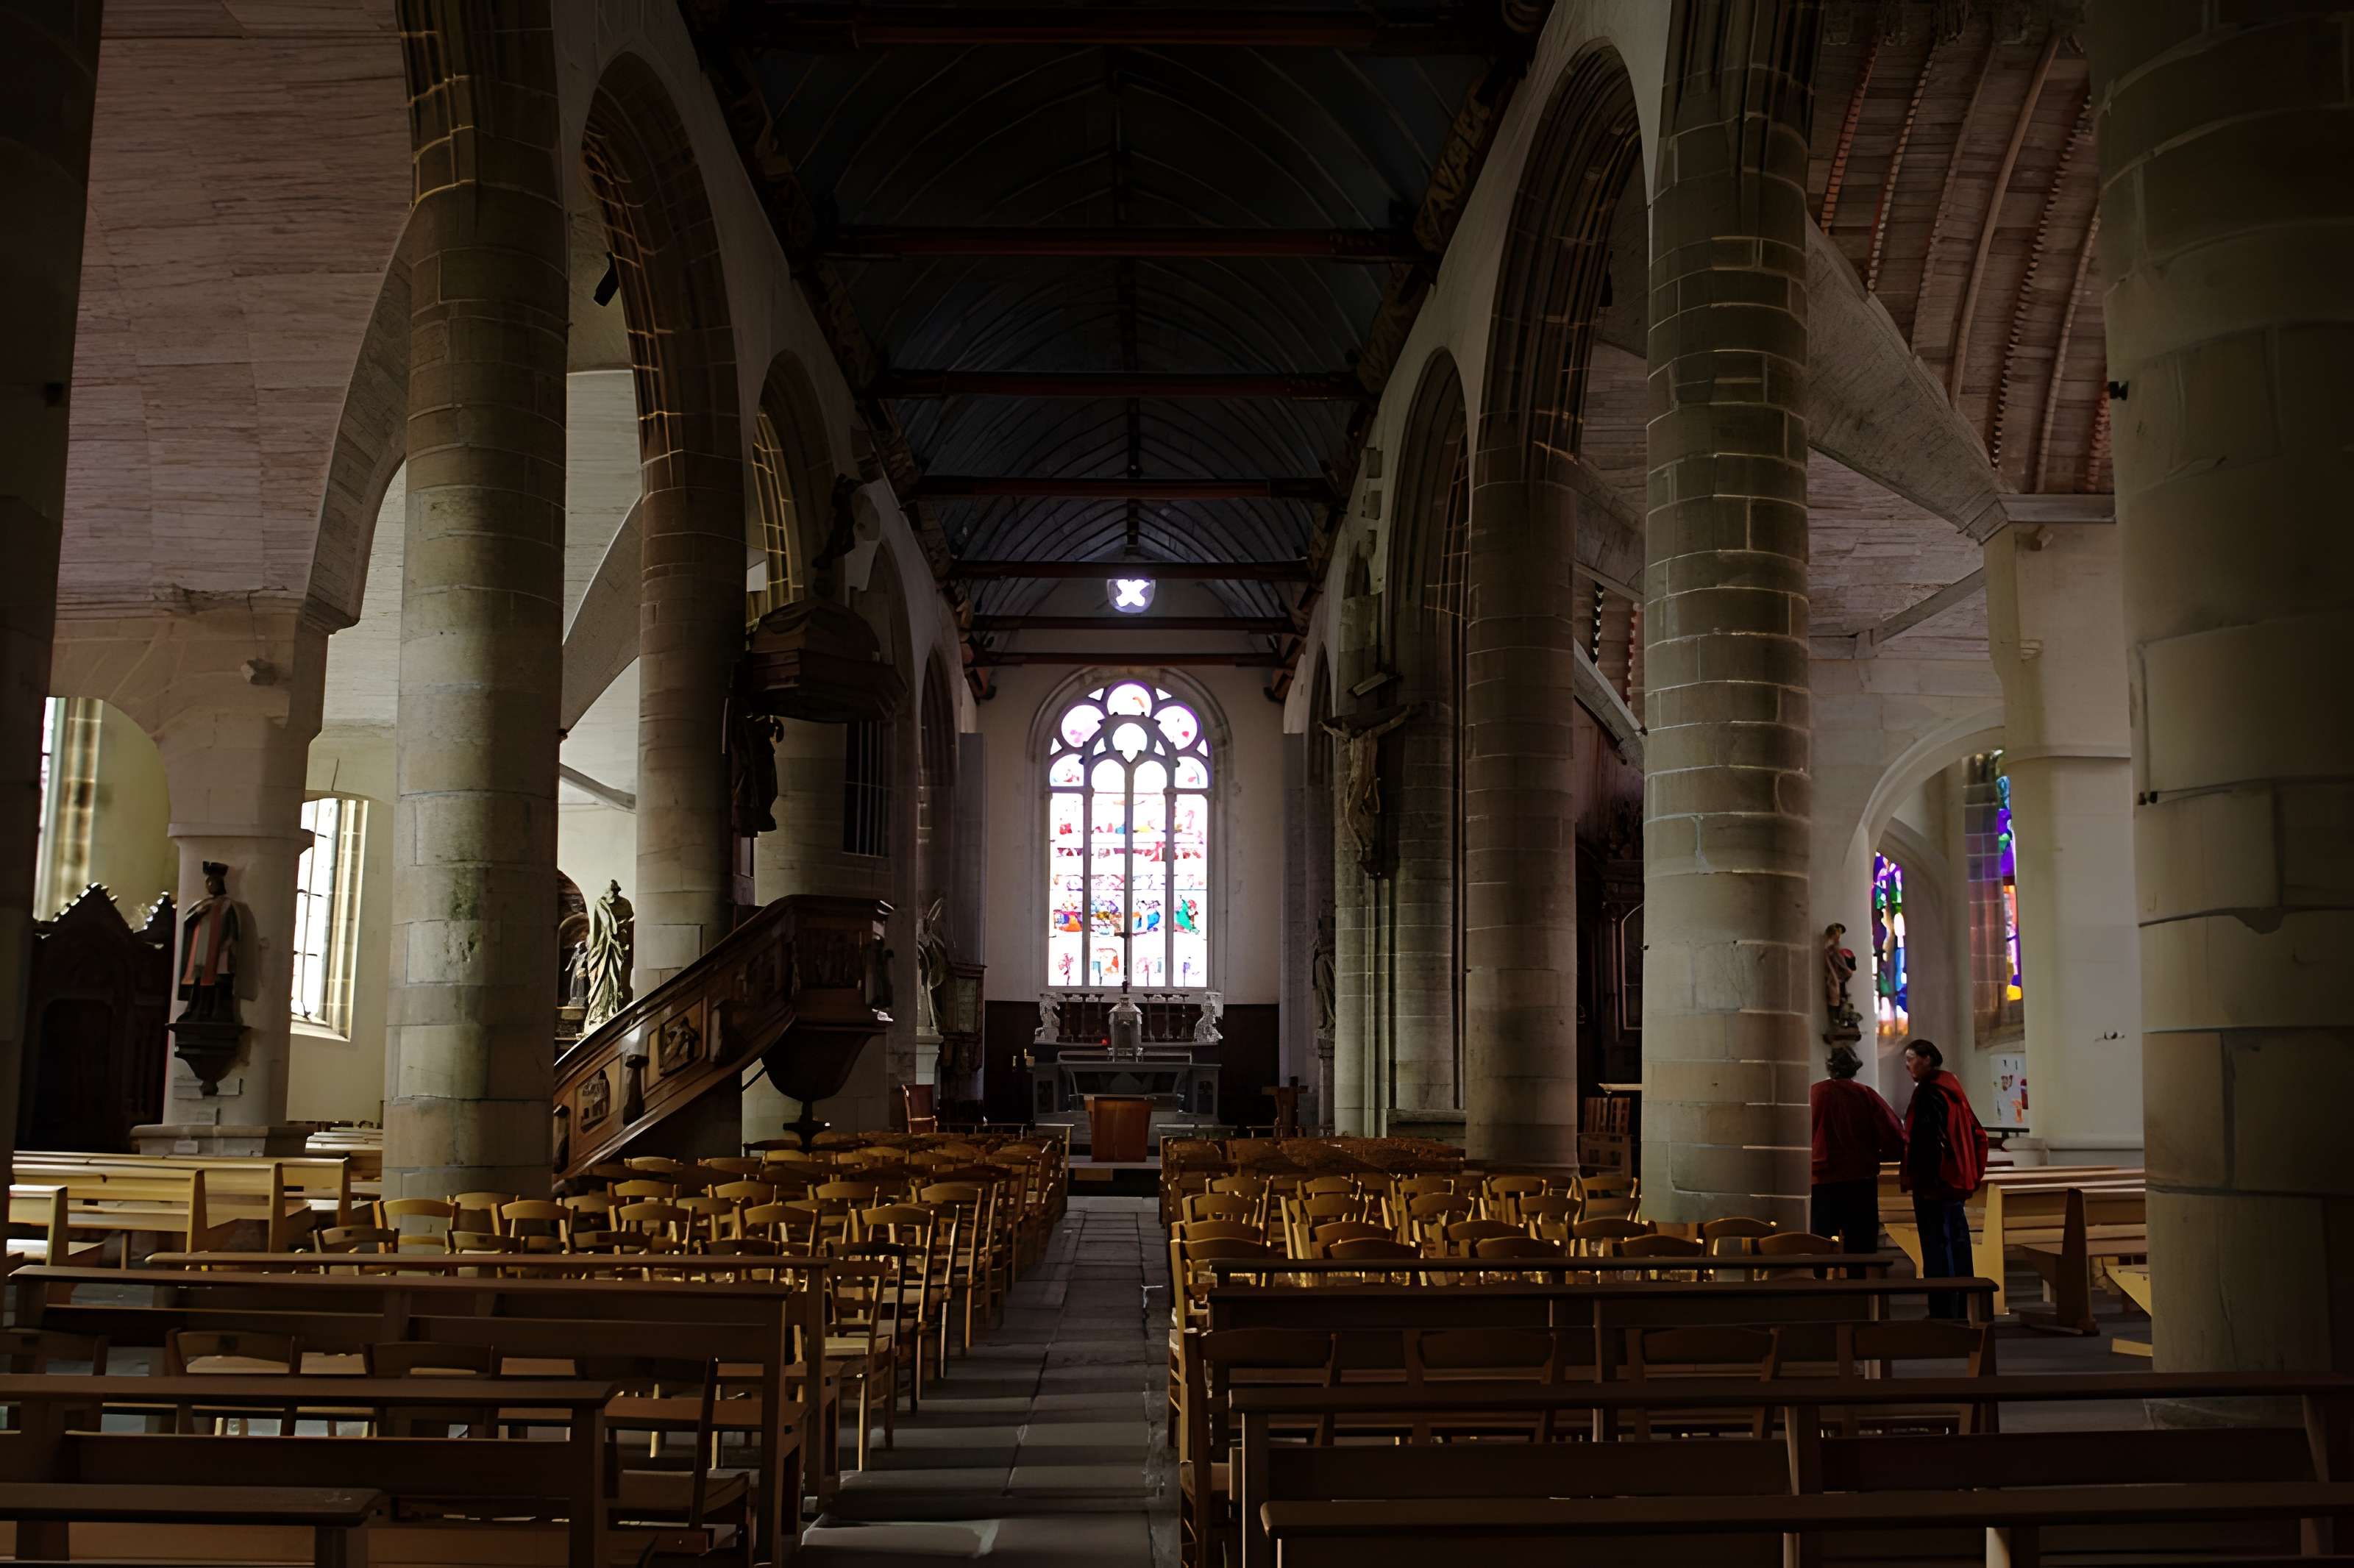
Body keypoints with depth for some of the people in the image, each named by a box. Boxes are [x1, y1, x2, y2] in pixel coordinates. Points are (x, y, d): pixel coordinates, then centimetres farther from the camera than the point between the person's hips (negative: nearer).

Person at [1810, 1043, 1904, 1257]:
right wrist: (1874, 1155, 13)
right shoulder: (1866, 1095, -1)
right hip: (1861, 1182, 0)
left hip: (1822, 1183, 0)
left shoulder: (1814, 1093, -2)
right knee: (1861, 1249, 8)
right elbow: (1896, 1137, -5)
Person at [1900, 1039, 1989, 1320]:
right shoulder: (1951, 1088, 14)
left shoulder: (1930, 1093, -15)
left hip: (1935, 1184, -10)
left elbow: (1930, 1140, -23)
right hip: (1956, 1181, 10)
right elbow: (1977, 1133, 19)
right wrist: (1973, 1175, 20)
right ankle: (1960, 1311, 21)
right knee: (1956, 1246, 14)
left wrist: (1925, 1182, -20)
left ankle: (1944, 1312, -3)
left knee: (1940, 1247, -5)